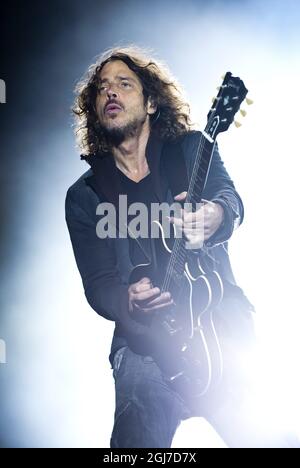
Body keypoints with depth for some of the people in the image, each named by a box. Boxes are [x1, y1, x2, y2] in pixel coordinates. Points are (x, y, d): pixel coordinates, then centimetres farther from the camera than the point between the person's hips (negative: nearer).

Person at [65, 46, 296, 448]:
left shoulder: (191, 149, 5)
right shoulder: (84, 196, 6)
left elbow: (231, 201, -14)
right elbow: (98, 285, 0)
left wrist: (215, 216, -39)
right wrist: (128, 302, -23)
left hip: (223, 326, 1)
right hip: (145, 344, 0)